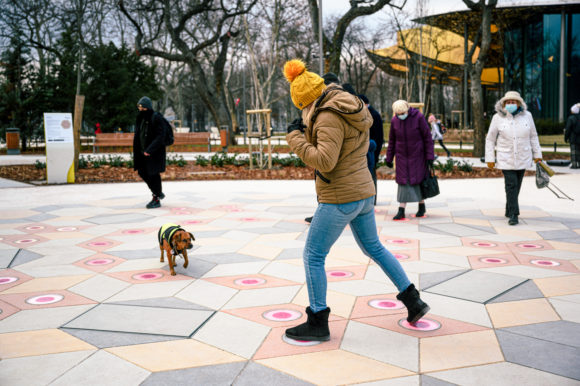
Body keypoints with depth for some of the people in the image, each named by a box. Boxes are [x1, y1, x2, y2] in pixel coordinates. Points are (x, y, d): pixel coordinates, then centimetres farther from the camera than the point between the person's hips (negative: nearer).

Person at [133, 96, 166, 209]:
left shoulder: (156, 118, -15)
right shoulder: (141, 118, 9)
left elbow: (159, 136, -20)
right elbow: (138, 135, 16)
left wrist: (149, 150, -26)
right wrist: (137, 151, 12)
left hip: (155, 152, -8)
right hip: (143, 151, 8)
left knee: (153, 174, -4)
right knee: (142, 172, 12)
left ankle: (156, 199, 7)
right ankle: (158, 192, 28)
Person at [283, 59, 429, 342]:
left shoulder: (329, 117, -19)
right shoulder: (352, 110, 10)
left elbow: (325, 162, -27)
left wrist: (295, 139, -16)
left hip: (340, 199, -9)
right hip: (364, 192, 9)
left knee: (313, 256, 2)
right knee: (373, 247, 24)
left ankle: (318, 323, 8)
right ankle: (413, 300, 27)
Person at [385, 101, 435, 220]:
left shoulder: (418, 117, -14)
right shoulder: (394, 120, -4)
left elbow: (427, 137, -10)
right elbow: (392, 140, 6)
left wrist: (430, 156, -12)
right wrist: (389, 158, 7)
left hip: (417, 155, -2)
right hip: (402, 156, 2)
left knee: (417, 180, 3)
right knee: (403, 182, -1)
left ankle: (422, 206, 22)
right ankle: (401, 211, 0)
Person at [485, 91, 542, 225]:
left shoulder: (527, 116, 2)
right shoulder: (498, 118, -4)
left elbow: (533, 136, 10)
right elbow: (490, 139, 1)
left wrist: (537, 154, 9)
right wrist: (489, 158, -2)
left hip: (523, 158, 3)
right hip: (506, 159, -3)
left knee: (516, 186, 10)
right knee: (511, 185, -11)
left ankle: (509, 211, 26)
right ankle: (513, 214, -8)